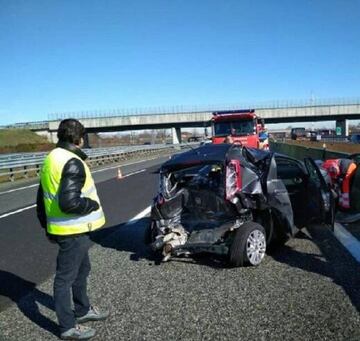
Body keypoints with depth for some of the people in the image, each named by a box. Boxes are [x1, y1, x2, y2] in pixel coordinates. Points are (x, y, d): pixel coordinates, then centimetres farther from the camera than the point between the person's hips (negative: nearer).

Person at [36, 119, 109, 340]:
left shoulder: (51, 159, 9)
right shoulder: (72, 163, -21)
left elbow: (42, 199, 16)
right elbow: (69, 202, -30)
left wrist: (47, 226, 23)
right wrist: (93, 204, -14)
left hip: (60, 228, 9)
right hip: (73, 231, -9)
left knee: (82, 269, 23)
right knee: (66, 277, 4)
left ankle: (83, 310, 39)